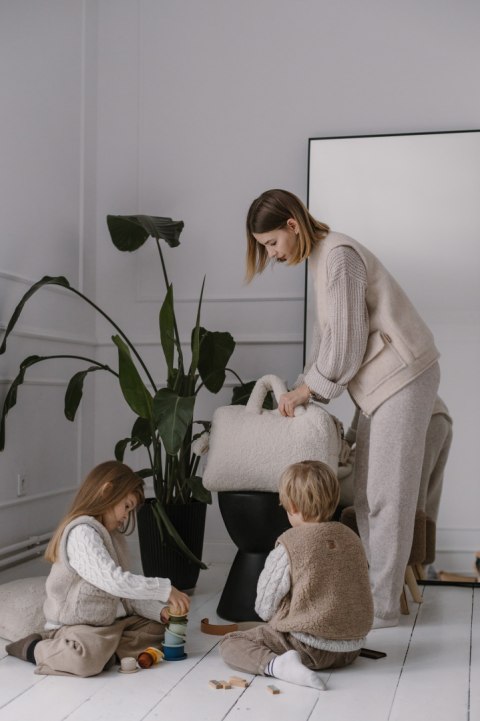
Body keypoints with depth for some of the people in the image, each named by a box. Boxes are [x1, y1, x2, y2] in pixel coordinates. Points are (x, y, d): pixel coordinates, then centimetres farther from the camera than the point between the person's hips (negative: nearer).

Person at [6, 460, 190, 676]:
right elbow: (114, 582, -31)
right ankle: (33, 648, -6)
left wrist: (159, 611, -6)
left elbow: (127, 591, 8)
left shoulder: (112, 536, 12)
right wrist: (165, 590, -27)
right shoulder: (82, 533, -19)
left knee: (158, 626, 5)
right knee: (89, 657, -36)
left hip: (109, 621, 9)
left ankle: (106, 650, -12)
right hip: (73, 626, -9)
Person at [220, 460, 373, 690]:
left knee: (230, 643, 1)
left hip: (309, 646, -7)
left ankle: (275, 664, -20)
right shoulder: (352, 538, 4)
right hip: (351, 648, 8)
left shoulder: (289, 545, -14)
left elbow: (265, 608, -7)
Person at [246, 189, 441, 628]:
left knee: (386, 495, -6)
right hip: (381, 382, 10)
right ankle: (375, 593, 17)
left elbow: (346, 339, -18)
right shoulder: (321, 258, 14)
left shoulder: (338, 255, -16)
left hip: (403, 377, -10)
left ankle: (382, 607, 2)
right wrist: (304, 388, 9)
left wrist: (308, 388, -8)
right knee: (368, 495, 10)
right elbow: (327, 335, 18)